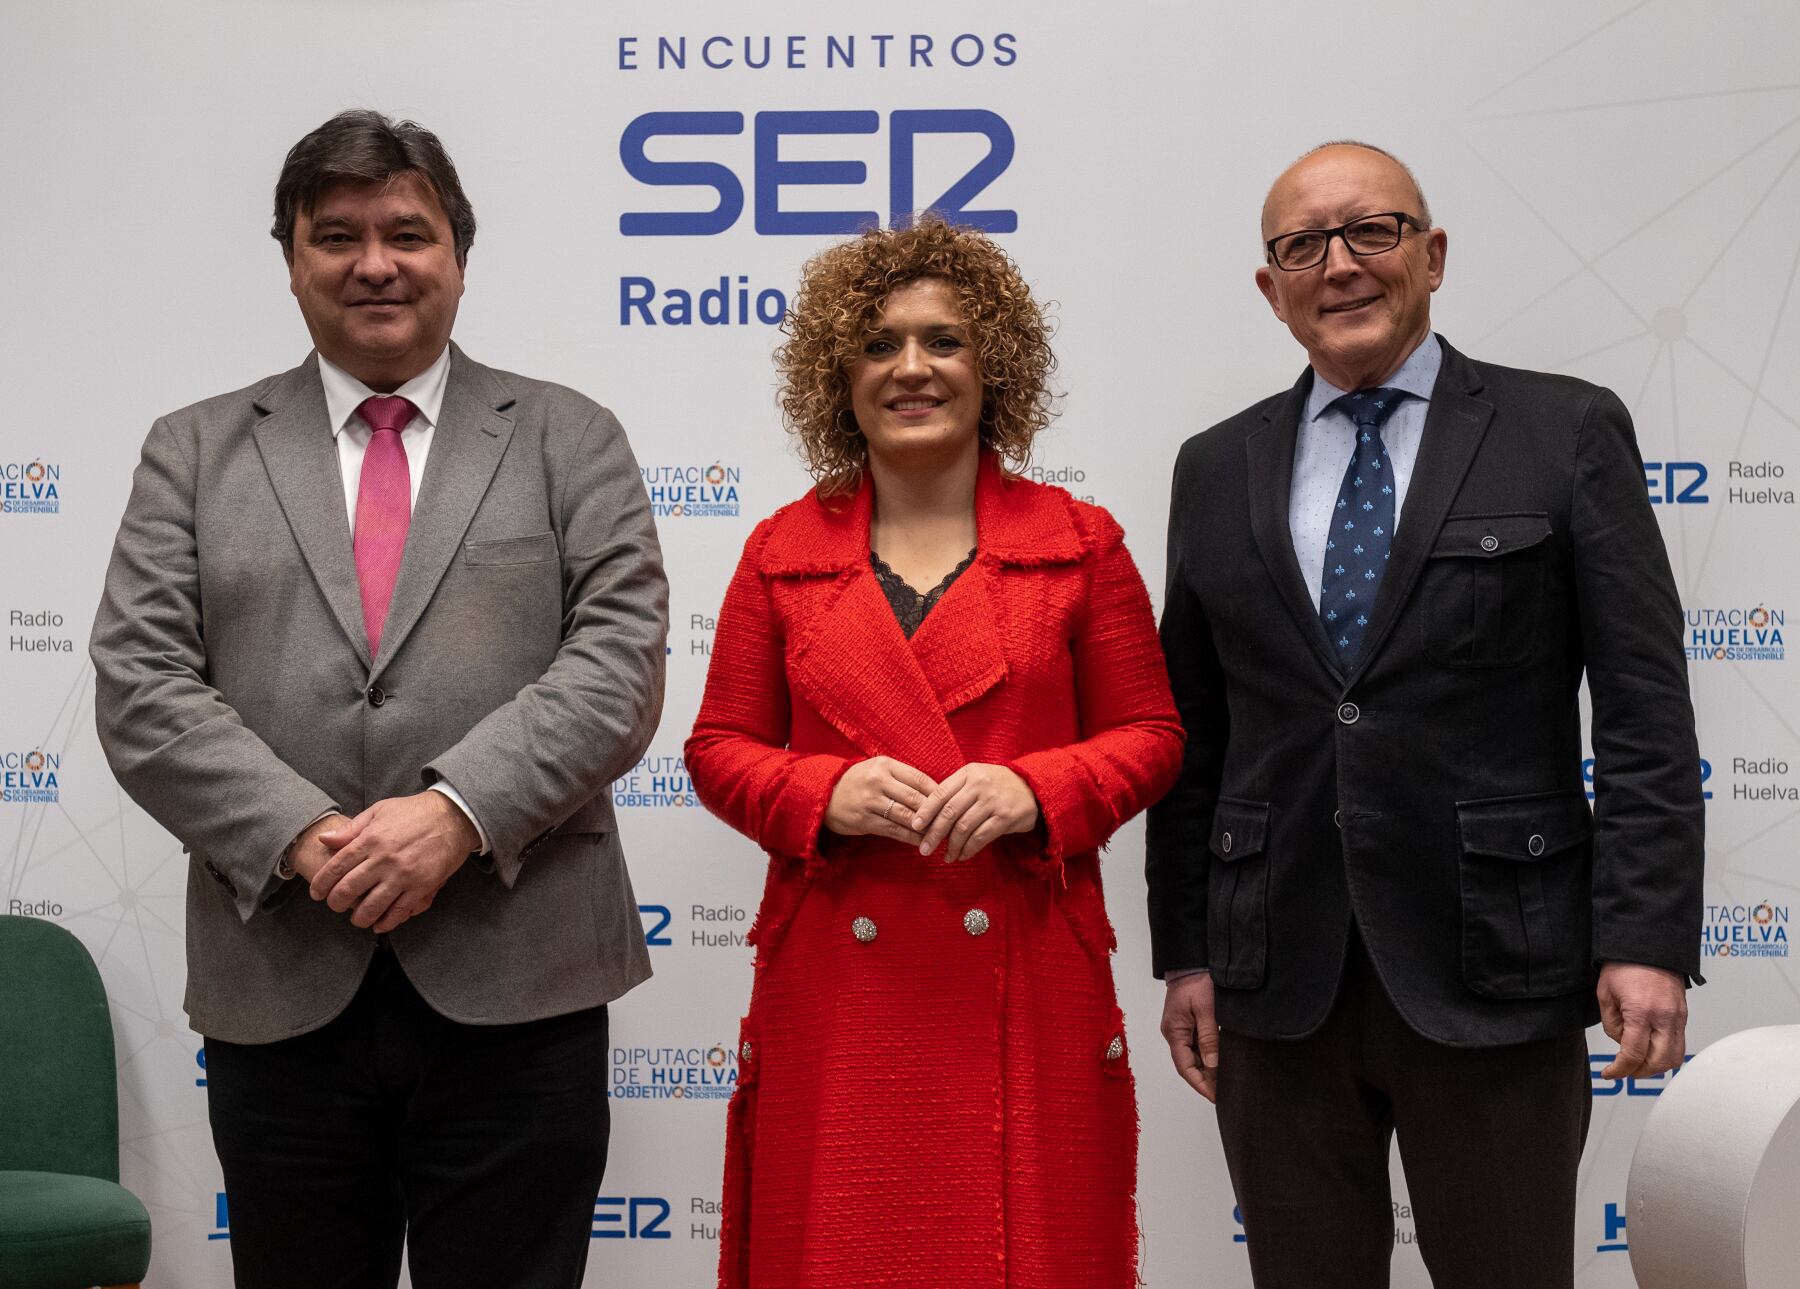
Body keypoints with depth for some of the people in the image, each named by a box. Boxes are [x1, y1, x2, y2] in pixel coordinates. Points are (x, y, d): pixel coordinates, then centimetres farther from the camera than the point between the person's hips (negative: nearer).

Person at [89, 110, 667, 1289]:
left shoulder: (571, 441, 9)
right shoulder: (196, 452, 12)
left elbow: (619, 663, -3)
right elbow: (140, 688, 2)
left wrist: (460, 812, -16)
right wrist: (303, 837, -12)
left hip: (515, 984, -1)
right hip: (281, 991, 1)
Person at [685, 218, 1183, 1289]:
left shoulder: (1079, 545, 5)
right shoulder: (783, 553, 8)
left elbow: (1149, 736, 7)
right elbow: (720, 747, 10)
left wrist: (1032, 790, -12)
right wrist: (826, 794, -10)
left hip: (1023, 980, -1)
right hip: (839, 990, 1)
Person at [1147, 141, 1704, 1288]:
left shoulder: (1566, 432, 1)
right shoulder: (1218, 469, 10)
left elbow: (1645, 709, -4)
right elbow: (1194, 732, 11)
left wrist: (1648, 938, -11)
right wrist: (1185, 950, 7)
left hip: (1493, 973, -3)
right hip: (1279, 980, 3)